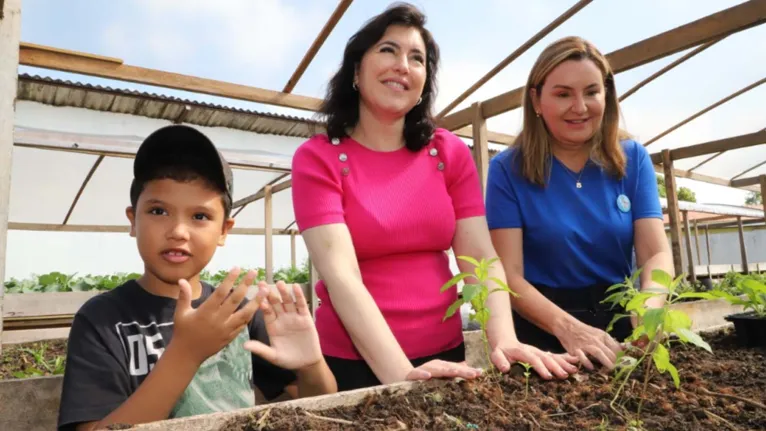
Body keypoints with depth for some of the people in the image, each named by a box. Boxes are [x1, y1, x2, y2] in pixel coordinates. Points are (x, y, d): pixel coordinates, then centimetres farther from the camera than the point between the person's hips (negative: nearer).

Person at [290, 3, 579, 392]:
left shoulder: (450, 153, 1)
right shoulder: (317, 158, -9)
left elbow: (480, 256, -7)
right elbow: (341, 274, -21)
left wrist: (504, 340, -23)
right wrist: (401, 373, -30)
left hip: (443, 354, 4)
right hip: (352, 362, -3)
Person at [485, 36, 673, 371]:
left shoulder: (633, 158, 3)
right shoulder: (508, 169, -7)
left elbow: (656, 252, -3)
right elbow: (509, 274, -11)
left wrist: (650, 308, -22)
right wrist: (567, 327, -26)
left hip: (621, 322, 3)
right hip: (544, 332, -2)